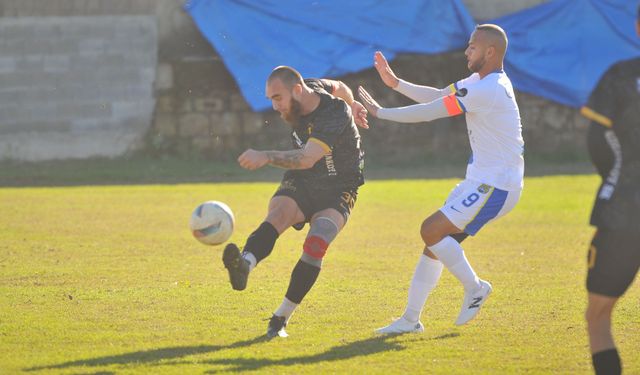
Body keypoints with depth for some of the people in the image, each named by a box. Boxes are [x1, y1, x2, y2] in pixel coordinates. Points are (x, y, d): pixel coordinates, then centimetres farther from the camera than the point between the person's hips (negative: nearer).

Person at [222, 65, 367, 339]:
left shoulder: (335, 115, -29)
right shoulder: (311, 88, -6)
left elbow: (307, 159, -43)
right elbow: (338, 87, 17)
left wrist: (267, 157, -57)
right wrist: (350, 105, 37)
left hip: (337, 192, -5)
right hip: (299, 183, 5)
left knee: (315, 245, -29)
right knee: (277, 215, -29)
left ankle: (281, 318, -17)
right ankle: (244, 265, -59)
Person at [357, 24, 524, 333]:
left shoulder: (487, 90, -21)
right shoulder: (481, 81, 11)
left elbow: (430, 112, -19)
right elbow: (437, 96, 17)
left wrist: (380, 113, -10)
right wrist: (395, 83, 8)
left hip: (496, 186, -10)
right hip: (481, 181, 10)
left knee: (431, 230, -16)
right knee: (435, 240, 8)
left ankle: (474, 288, 2)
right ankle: (411, 319, 12)